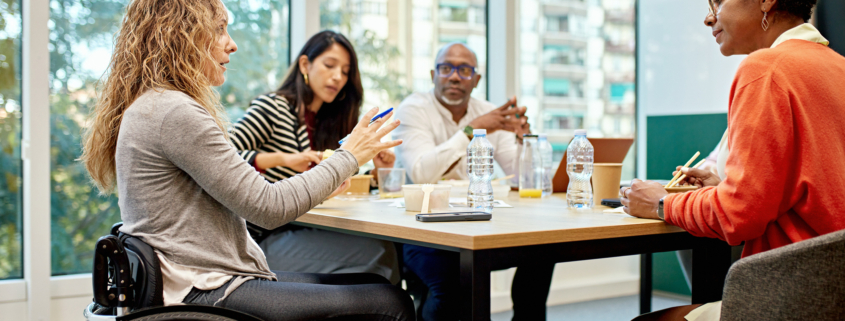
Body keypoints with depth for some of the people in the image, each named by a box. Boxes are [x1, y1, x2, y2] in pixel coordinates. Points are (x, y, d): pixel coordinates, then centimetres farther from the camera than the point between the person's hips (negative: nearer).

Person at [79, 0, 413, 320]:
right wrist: (348, 157, -6)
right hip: (204, 293, -11)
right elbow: (270, 208, -17)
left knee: (377, 284, 9)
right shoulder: (174, 113, -18)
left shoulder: (154, 106, 15)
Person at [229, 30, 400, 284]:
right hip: (265, 241, -7)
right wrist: (283, 159, -28)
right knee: (378, 252, -23)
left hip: (300, 232, 7)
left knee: (388, 245, -18)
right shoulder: (271, 108, -5)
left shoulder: (327, 123, 17)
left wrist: (376, 171, 2)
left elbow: (338, 187, 19)